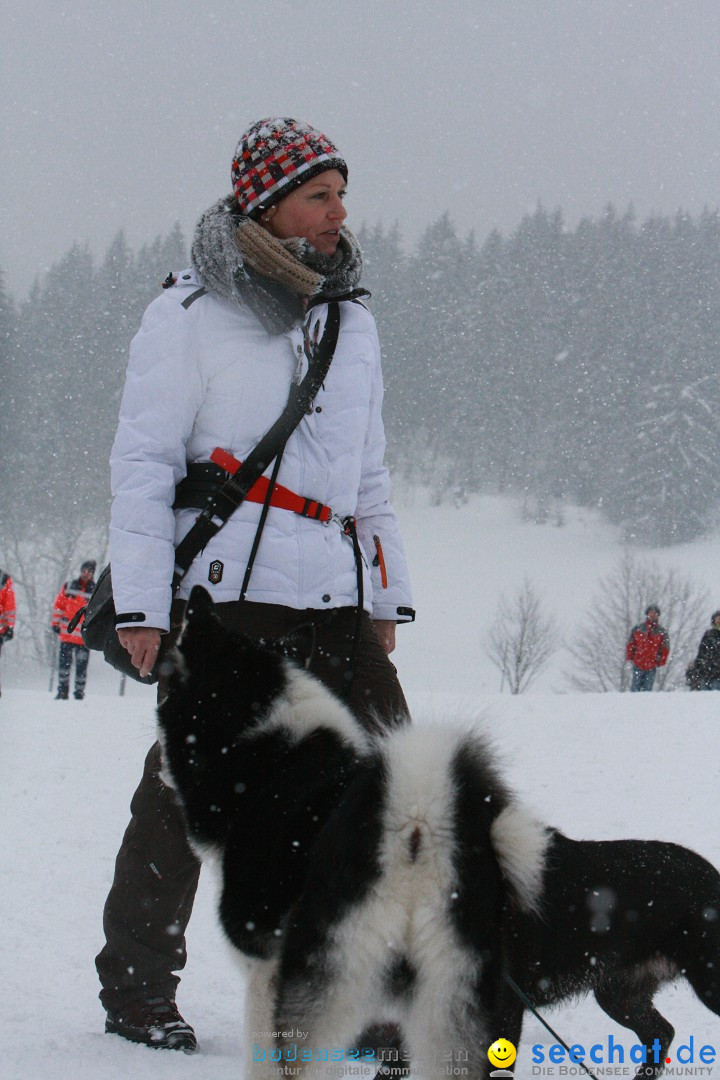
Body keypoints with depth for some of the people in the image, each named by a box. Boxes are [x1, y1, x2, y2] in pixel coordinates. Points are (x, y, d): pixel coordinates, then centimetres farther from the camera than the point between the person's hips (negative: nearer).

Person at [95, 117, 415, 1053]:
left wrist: (389, 592, 19)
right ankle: (136, 987, 13)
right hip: (222, 596, -6)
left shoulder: (353, 322, 19)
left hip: (333, 600, 6)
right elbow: (143, 461, -3)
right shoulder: (189, 316, 0)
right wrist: (140, 602, -9)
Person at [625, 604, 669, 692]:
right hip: (638, 665, 0)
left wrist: (661, 662, 0)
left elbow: (665, 648, 8)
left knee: (647, 690, -1)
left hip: (651, 667, 0)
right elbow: (630, 644, 10)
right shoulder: (637, 628, 6)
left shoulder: (662, 632, 5)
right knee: (635, 688, 1)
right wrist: (630, 658, 2)